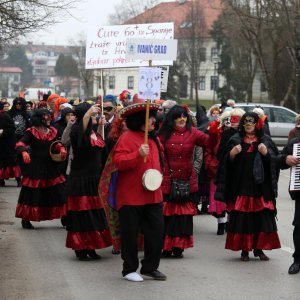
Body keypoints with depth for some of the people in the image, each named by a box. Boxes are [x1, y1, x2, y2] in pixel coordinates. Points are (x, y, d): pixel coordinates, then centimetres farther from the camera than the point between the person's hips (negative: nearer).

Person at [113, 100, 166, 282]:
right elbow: (118, 161, -21)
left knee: (157, 230, 5)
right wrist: (138, 154, -31)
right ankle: (129, 269, 14)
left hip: (153, 195, 7)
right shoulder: (127, 138, -11)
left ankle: (150, 267, 17)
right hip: (131, 196, -7)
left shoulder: (153, 139, 13)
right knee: (130, 233, 2)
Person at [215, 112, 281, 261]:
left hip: (260, 186, 0)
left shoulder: (265, 140, 8)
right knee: (242, 219, -2)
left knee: (261, 219, 0)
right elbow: (226, 162, 6)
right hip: (241, 186, 0)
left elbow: (275, 160, 1)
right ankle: (244, 250, 6)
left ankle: (259, 249, 11)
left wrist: (266, 153, -17)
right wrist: (232, 154, -14)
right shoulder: (235, 140, 8)